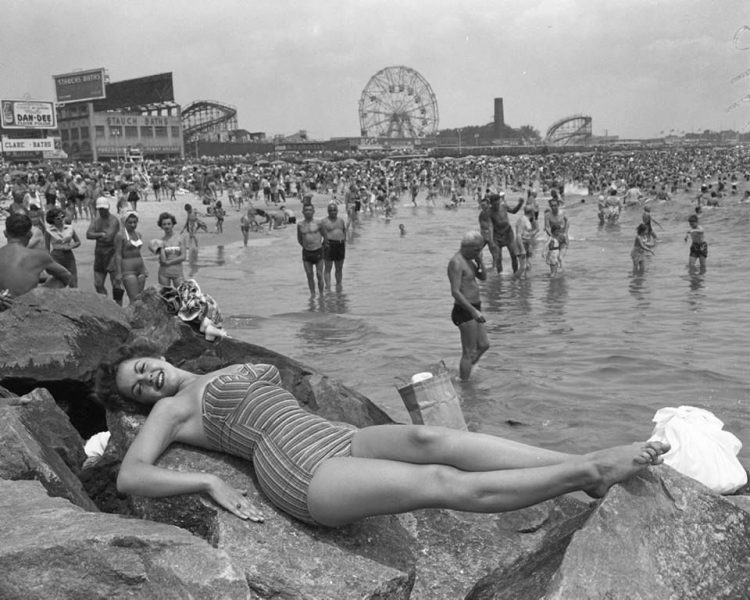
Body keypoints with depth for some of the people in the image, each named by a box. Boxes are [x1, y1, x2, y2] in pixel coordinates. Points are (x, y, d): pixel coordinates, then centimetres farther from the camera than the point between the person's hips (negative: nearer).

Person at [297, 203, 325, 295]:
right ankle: (312, 295, 15)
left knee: (319, 275, 1)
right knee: (309, 276, 5)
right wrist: (306, 246, 13)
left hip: (318, 252, -2)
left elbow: (325, 237, 7)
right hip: (306, 253, 2)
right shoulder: (300, 225, 2)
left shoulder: (318, 224, -4)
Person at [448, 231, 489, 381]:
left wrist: (480, 261, -2)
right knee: (469, 353, -2)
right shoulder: (456, 263, -20)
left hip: (472, 309, 10)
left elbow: (483, 277, 16)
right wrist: (473, 311, -32)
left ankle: (463, 374, 34)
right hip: (464, 312, -10)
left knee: (483, 345, 20)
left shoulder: (468, 259, 11)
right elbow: (455, 292, -27)